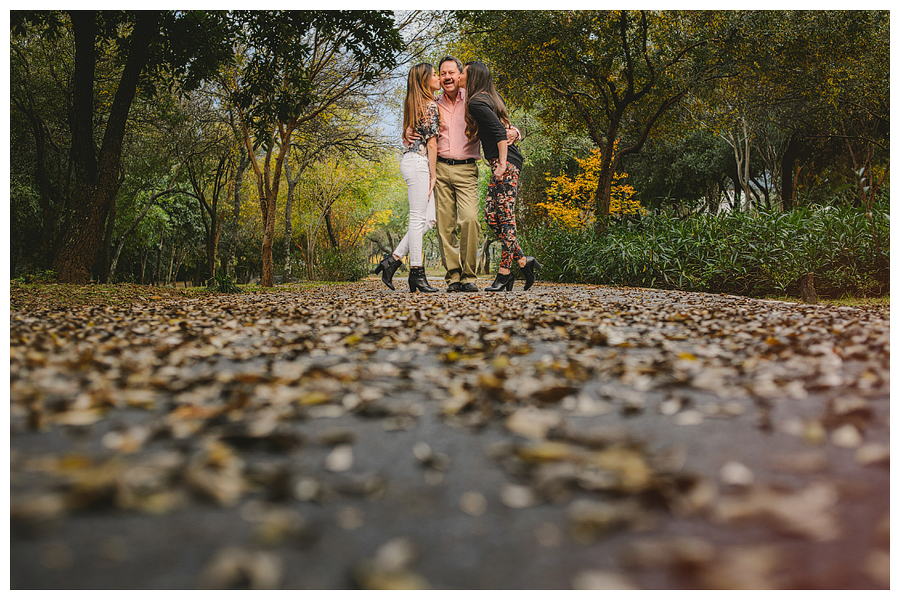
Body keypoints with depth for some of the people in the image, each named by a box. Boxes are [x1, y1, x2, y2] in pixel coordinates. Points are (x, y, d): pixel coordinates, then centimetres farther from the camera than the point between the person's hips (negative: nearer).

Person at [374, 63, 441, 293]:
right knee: (418, 218, -7)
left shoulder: (413, 105, 19)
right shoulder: (430, 106, -8)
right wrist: (433, 174, -7)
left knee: (428, 218, 8)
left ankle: (393, 259, 7)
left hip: (411, 160, 9)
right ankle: (417, 274, -4)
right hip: (419, 163, -9)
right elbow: (431, 143, -10)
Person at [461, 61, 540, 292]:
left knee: (505, 217, -6)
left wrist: (502, 163, -19)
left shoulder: (477, 103, -10)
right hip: (502, 163, 10)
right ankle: (523, 261, 10)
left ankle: (504, 273, -2)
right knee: (491, 215, 8)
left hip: (506, 162, -10)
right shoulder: (488, 99, 19)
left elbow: (500, 131, -18)